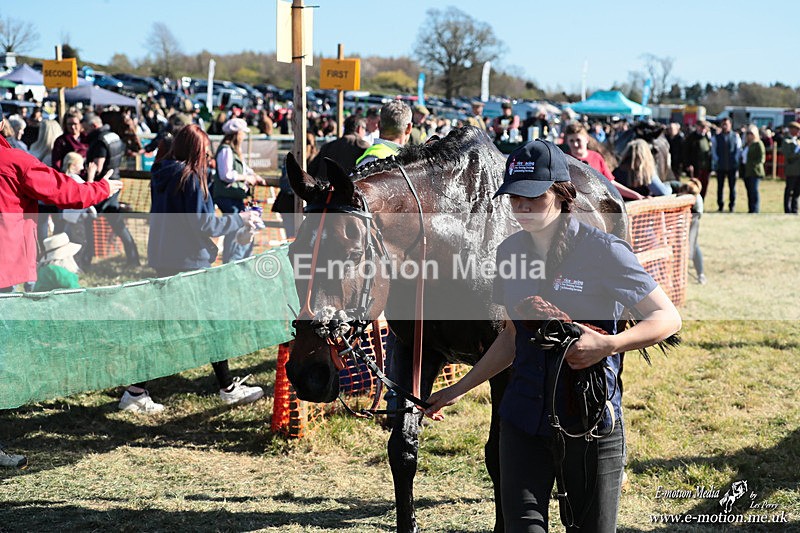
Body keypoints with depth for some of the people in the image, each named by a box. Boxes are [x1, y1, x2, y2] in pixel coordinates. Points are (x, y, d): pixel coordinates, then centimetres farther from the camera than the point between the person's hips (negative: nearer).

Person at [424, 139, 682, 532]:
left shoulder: (603, 251, -11)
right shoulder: (510, 252, 5)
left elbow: (668, 318, -11)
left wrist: (607, 344, -27)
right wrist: (459, 389, 16)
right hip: (524, 416, 4)